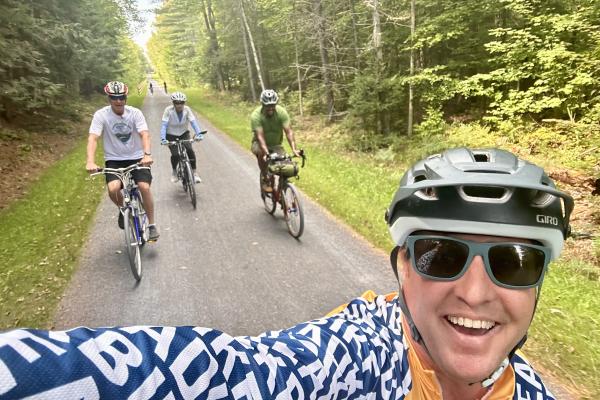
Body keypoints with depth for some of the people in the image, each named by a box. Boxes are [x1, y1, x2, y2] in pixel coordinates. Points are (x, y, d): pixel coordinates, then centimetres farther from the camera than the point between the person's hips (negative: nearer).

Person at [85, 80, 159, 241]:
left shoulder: (135, 113, -9)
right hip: (114, 160, 0)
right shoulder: (101, 115, -10)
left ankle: (152, 225, -3)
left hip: (136, 158, 0)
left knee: (145, 187, -22)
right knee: (113, 189, -25)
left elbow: (145, 134, -20)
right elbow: (93, 138, -18)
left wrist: (147, 154, -39)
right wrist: (90, 162, -35)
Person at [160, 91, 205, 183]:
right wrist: (163, 139, -36)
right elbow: (164, 125, -23)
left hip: (184, 134, 1)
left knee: (190, 151, -24)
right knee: (175, 155, -20)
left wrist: (199, 133, -39)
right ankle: (174, 172, 10)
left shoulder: (187, 109, -15)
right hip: (171, 136, -1)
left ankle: (194, 173, -11)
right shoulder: (168, 110, -19)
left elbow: (193, 122, -22)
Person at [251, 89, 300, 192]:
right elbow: (260, 136, -34)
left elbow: (289, 131, -28)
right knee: (261, 152, -35)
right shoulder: (256, 115, -26)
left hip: (276, 144, 2)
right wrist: (266, 152, -48)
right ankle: (264, 179, -13)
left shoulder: (281, 112, -20)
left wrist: (294, 149, -42)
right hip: (260, 144, -2)